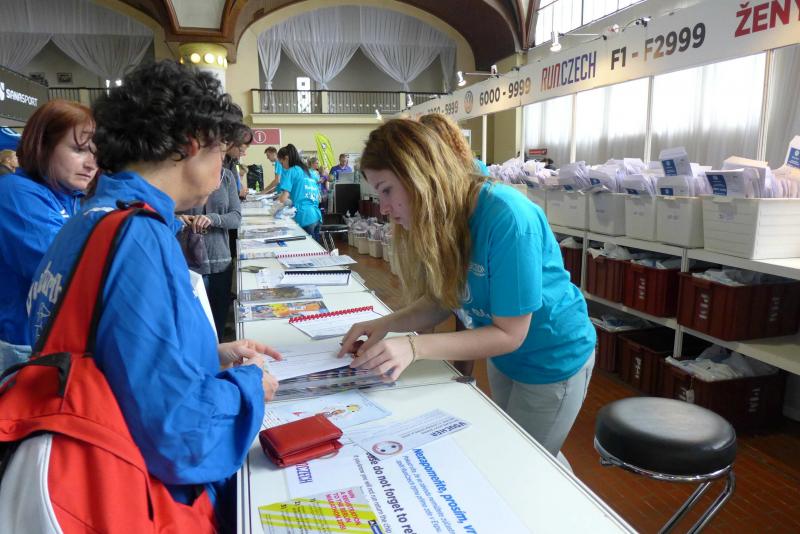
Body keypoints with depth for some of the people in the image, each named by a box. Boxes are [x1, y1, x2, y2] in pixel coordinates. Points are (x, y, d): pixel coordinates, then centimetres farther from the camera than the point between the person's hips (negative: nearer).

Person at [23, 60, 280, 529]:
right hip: (160, 502, -9)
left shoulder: (94, 218, 5)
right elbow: (177, 432, -31)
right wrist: (248, 384, -13)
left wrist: (212, 355, 11)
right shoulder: (137, 235, -26)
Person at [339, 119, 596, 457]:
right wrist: (385, 324, -20)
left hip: (553, 361, -7)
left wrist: (414, 347, -35)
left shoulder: (507, 218, -33)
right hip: (502, 358, 7)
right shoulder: (440, 218, -10)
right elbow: (441, 301, -3)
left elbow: (509, 334, -28)